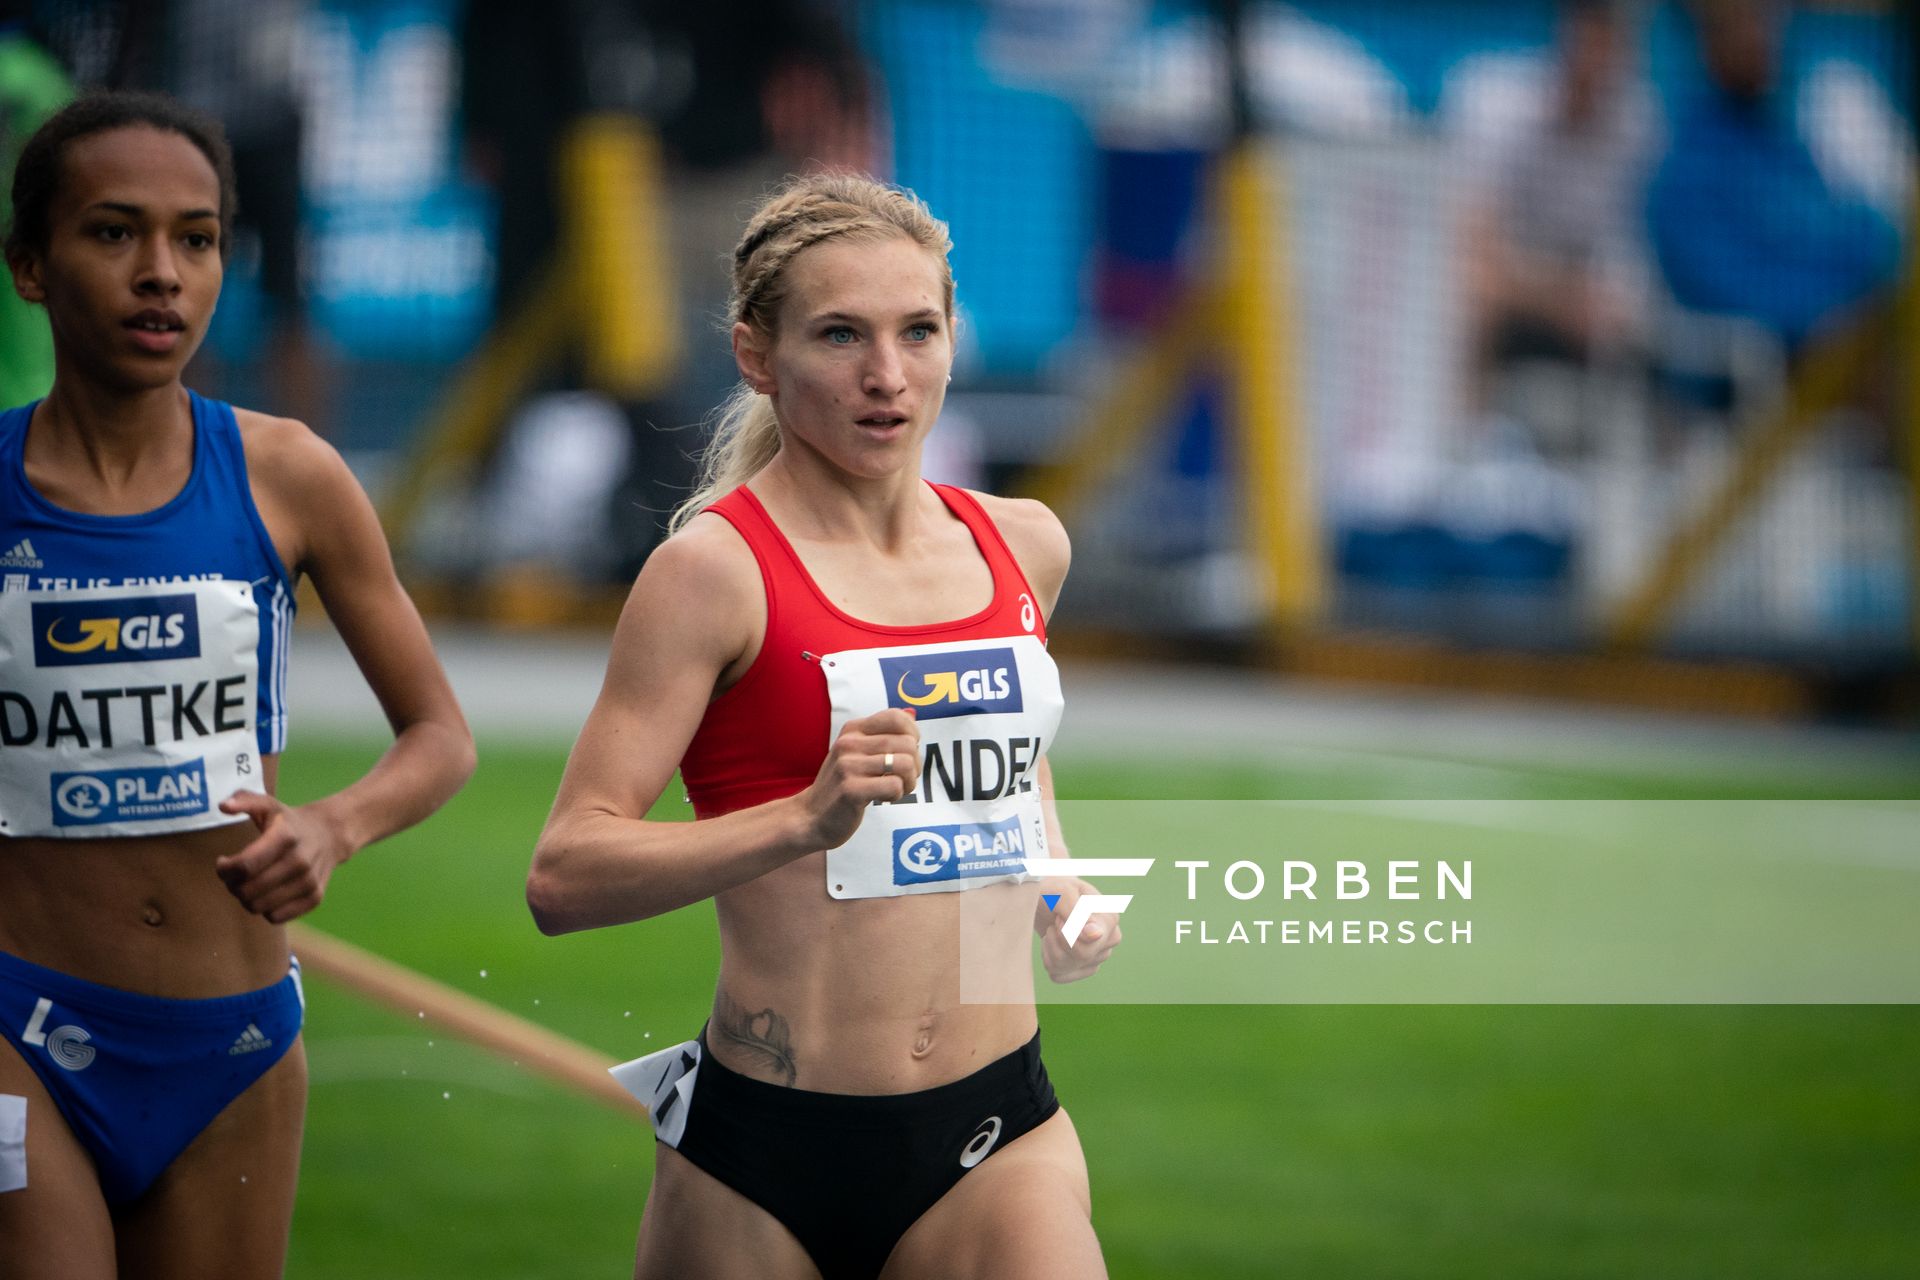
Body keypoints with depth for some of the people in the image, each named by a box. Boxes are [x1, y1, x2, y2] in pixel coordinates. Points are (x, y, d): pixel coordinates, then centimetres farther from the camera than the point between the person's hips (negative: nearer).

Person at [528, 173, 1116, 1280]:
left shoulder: (1023, 545, 9)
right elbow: (565, 878, -16)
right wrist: (808, 822, -26)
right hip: (761, 1161, -3)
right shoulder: (716, 570, -8)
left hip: (995, 1140, 4)